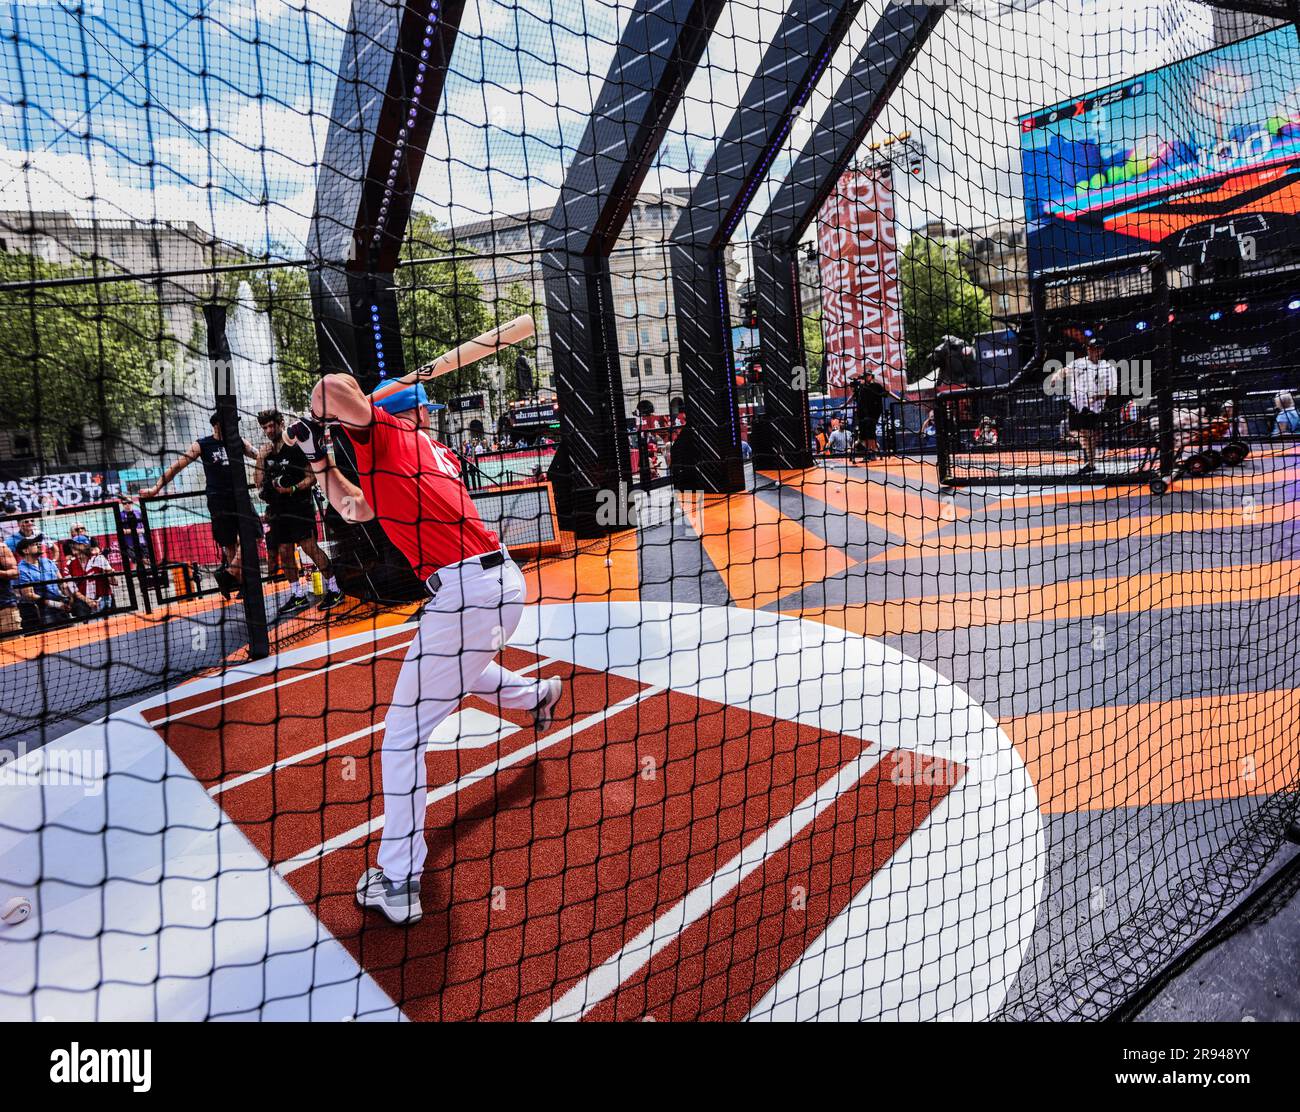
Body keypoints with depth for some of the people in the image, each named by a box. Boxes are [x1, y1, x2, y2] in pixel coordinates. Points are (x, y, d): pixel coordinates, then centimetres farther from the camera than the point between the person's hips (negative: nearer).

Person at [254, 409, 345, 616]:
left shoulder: (296, 448, -3)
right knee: (284, 552, 6)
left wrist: (293, 488, -19)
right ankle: (298, 596, 14)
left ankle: (334, 590, -6)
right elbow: (258, 483, 9)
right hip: (278, 510, 7)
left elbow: (312, 477, -5)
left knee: (310, 547, -13)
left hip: (299, 507, -7)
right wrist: (260, 459, -2)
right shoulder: (266, 453, 14)